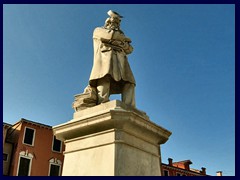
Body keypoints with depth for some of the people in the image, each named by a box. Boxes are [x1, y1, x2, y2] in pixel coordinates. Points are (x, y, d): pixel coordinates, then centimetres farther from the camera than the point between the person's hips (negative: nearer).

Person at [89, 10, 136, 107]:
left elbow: (129, 49, 21)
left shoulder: (120, 35, 37)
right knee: (105, 79, -32)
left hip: (120, 59, 5)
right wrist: (125, 38, 18)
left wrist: (120, 42, 3)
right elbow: (110, 35, 5)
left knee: (129, 83, -20)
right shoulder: (98, 30, 27)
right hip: (105, 56, -4)